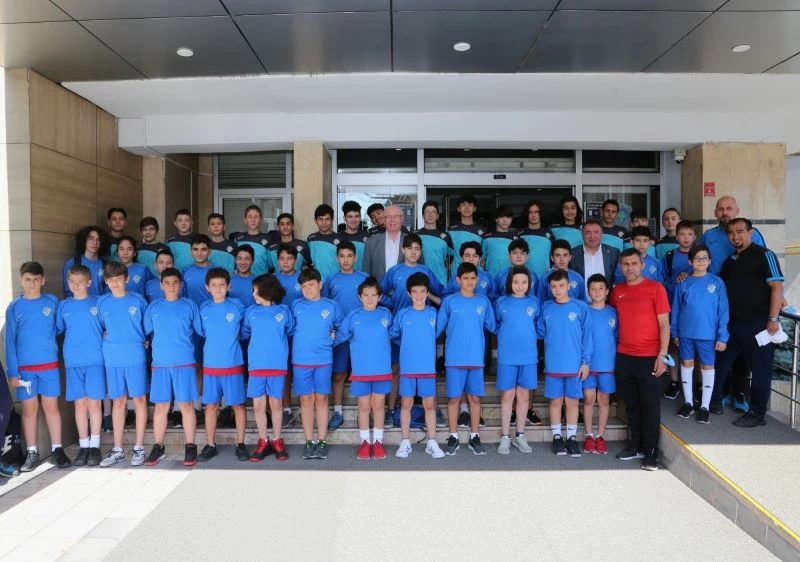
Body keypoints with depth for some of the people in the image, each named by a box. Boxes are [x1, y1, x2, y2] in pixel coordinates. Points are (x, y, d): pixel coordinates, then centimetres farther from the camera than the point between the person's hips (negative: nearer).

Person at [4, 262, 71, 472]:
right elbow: (10, 341, 0)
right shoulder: (14, 307, 1)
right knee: (29, 409, 8)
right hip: (24, 367, 1)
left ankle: (57, 449, 13)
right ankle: (32, 452, 17)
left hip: (49, 364, 0)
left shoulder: (53, 302, 0)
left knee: (51, 407, 5)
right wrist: (12, 371, -4)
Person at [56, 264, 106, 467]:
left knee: (94, 403, 1)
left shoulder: (98, 302, 1)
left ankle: (95, 446, 10)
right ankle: (83, 446, 16)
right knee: (80, 403, 7)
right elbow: (57, 329, 12)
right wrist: (71, 344, 1)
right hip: (73, 361, 2)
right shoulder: (63, 306, 8)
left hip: (95, 360, -2)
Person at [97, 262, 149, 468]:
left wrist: (142, 341, 1)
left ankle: (139, 448, 12)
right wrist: (110, 341, 3)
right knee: (118, 402, 10)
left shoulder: (138, 300, 0)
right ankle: (117, 449, 19)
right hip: (112, 359, 2)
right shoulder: (102, 302, 6)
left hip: (135, 357, -2)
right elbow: (100, 328, 15)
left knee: (139, 399, 3)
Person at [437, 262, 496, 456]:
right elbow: (438, 327, 2)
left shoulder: (483, 301, 5)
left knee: (475, 398, 7)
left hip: (476, 358, 2)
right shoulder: (449, 301, 0)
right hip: (454, 358, -1)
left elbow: (492, 326, 11)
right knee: (453, 398, 5)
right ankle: (453, 437, 17)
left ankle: (474, 437, 20)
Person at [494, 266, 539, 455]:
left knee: (523, 396, 9)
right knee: (507, 396, 3)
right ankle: (505, 438, 12)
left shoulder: (534, 302, 3)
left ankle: (520, 436, 21)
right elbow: (496, 325, 11)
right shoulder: (501, 302, 0)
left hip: (528, 356, 2)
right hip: (507, 356, -1)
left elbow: (538, 326, 14)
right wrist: (507, 337, 4)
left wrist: (527, 336, 4)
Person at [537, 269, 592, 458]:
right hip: (553, 365, 1)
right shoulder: (546, 308, 2)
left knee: (572, 400, 8)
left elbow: (587, 335, -3)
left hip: (574, 364, -1)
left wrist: (586, 361, -5)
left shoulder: (581, 307, -3)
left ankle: (572, 437, 20)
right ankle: (557, 437, 21)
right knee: (555, 401, 9)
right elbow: (540, 332, 9)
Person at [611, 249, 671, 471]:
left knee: (650, 405, 3)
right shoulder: (617, 291, 8)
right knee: (631, 404, 13)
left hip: (649, 357, -4)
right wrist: (612, 351, 8)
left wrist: (662, 356, -11)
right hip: (623, 357, 4)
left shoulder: (655, 288, -4)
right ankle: (636, 445, 25)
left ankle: (651, 451, 13)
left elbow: (664, 324, -5)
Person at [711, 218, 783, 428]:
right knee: (719, 363, 13)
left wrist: (773, 319, -17)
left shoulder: (764, 255, -6)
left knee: (760, 369, 4)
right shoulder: (729, 261, 14)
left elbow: (777, 287, -11)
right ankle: (714, 402, 28)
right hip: (732, 323, 7)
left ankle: (757, 414, 15)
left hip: (758, 323, -7)